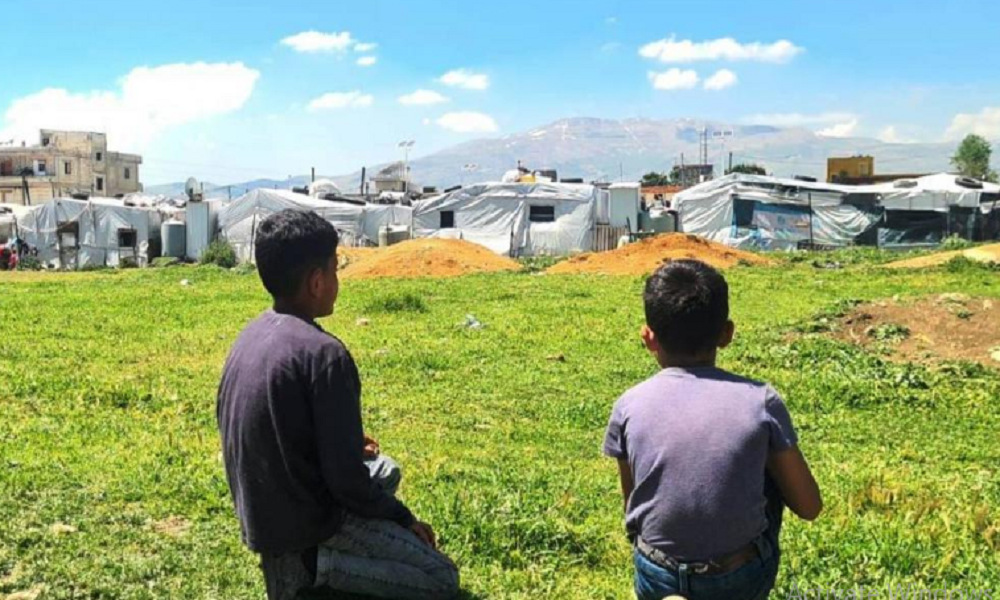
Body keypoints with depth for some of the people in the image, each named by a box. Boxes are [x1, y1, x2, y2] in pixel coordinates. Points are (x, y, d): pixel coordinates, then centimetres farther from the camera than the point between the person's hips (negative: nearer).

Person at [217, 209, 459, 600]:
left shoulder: (251, 336, 0)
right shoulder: (323, 353, -26)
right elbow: (345, 478, -23)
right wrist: (403, 518, -7)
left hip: (259, 512, 8)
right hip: (307, 519, -8)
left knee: (385, 469, 30)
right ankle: (310, 562, -6)